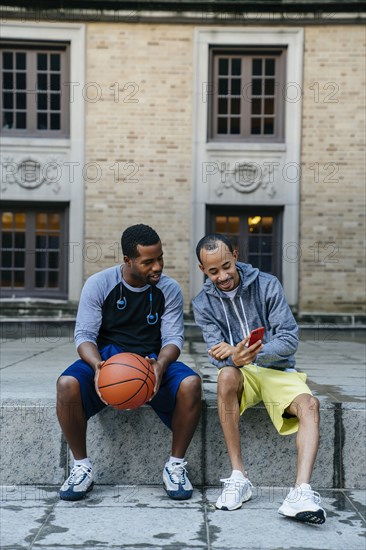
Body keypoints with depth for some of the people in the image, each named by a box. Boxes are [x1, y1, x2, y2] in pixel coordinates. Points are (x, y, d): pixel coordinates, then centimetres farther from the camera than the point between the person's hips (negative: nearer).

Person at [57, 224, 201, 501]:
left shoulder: (170, 289, -1)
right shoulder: (99, 284, -5)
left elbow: (173, 337, -4)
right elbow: (84, 335, -7)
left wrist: (160, 365, -28)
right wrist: (97, 365, -30)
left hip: (153, 360, 1)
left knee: (191, 384, -31)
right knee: (67, 384, -32)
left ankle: (176, 465, -10)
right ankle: (82, 466, -10)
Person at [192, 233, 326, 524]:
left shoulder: (267, 285, -6)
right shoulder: (203, 303, 0)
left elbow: (290, 340, -11)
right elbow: (218, 354, -10)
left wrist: (252, 352, -29)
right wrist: (235, 358, -35)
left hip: (278, 369, 0)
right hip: (241, 371, 0)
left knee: (308, 404, -29)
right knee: (227, 375, -35)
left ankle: (301, 492, -43)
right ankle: (239, 477, -30)